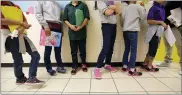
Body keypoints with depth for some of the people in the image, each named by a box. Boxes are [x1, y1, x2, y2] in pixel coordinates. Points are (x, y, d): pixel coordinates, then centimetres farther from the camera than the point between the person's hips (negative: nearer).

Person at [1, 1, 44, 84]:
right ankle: (20, 78, 26)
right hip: (9, 36, -6)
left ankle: (31, 78, 5)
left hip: (21, 35, 6)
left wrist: (22, 28, -14)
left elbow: (25, 21, 8)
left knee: (36, 55, 0)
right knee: (18, 60, 1)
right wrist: (21, 23, -13)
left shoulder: (16, 7, 18)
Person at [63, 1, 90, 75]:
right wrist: (70, 26, -12)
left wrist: (81, 26, -14)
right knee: (73, 51, 8)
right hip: (72, 33, 2)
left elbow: (87, 18, -3)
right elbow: (65, 19, 6)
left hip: (82, 32, -1)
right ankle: (74, 67, 21)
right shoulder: (67, 6, 10)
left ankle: (84, 64, 28)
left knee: (82, 50, 9)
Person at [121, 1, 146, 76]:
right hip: (133, 31, -6)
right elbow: (143, 18, 8)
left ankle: (124, 67, 20)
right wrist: (143, 9, 20)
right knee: (133, 50, -4)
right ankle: (131, 70, -3)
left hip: (125, 31, 7)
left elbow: (122, 19, 12)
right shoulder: (138, 6, 0)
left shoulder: (125, 8, 14)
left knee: (127, 49, 13)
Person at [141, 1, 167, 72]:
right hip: (154, 31, -9)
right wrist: (161, 22, -17)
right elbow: (149, 21, -21)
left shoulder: (162, 8, 13)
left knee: (153, 49, 14)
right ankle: (149, 66, 13)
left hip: (159, 31, 9)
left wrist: (164, 24, 7)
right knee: (153, 49, -1)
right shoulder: (153, 8, -13)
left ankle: (145, 64, 26)